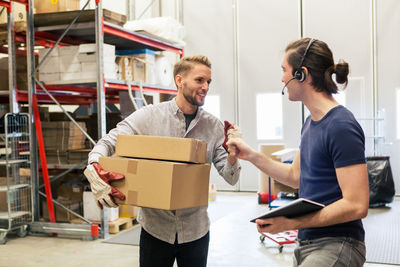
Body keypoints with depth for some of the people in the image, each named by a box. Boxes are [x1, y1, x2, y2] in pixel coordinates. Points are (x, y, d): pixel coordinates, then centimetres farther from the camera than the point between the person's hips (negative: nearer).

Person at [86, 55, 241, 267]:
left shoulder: (214, 126, 0)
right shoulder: (149, 116, -6)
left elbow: (231, 179, -1)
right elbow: (106, 144, -5)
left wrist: (233, 153, -22)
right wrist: (96, 173, -25)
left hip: (195, 230, 2)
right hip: (155, 227, -1)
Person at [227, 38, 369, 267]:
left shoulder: (341, 126, -18)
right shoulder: (310, 123, 12)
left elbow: (357, 206, -22)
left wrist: (291, 222, -24)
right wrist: (251, 155, 14)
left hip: (336, 246, -9)